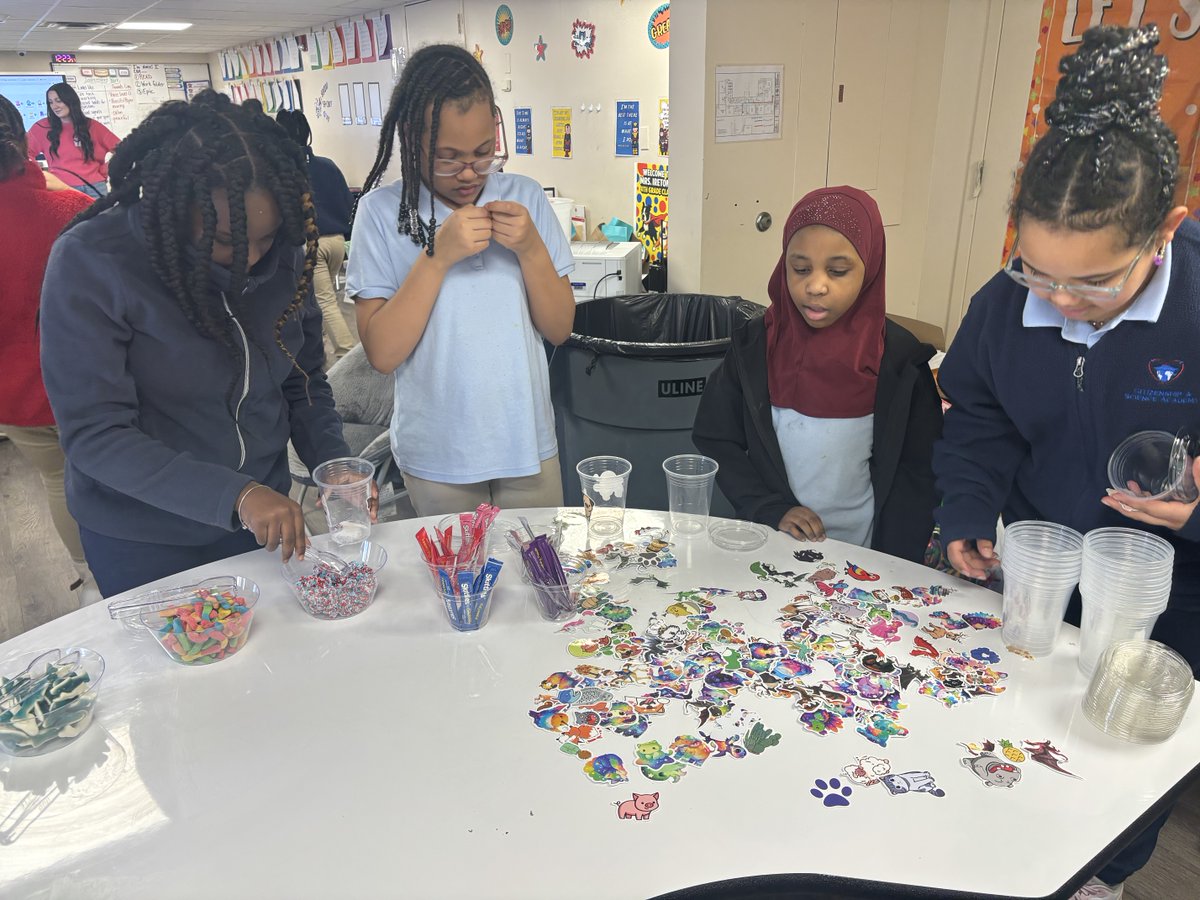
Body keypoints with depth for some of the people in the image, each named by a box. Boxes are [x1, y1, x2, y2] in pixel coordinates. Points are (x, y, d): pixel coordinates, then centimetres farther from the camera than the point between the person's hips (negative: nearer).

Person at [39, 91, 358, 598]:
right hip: (141, 541, -3)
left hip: (262, 516, 4)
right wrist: (234, 494, -33)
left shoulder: (284, 253, -8)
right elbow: (93, 434, -23)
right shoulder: (89, 264, -21)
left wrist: (333, 463, -15)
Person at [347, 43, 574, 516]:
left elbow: (559, 328, -1)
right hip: (436, 457, -2)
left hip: (528, 441, 2)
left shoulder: (525, 197, -2)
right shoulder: (382, 212, -10)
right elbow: (382, 352, -15)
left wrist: (531, 250, -17)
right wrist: (437, 256, -23)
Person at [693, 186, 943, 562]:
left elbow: (918, 472, 0)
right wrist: (771, 510, -9)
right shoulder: (754, 344, -3)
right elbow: (715, 440, 2)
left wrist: (890, 565, -8)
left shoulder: (900, 358, -5)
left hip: (862, 556, 0)